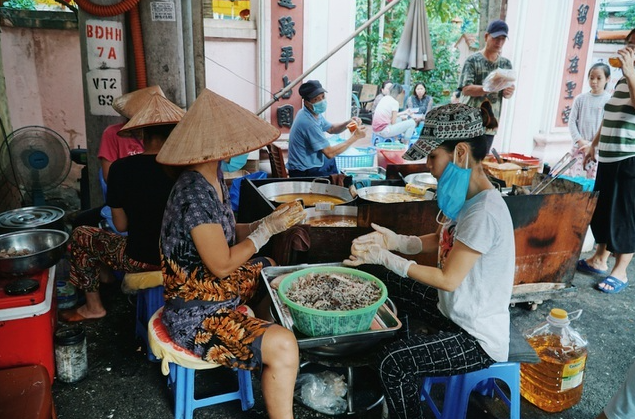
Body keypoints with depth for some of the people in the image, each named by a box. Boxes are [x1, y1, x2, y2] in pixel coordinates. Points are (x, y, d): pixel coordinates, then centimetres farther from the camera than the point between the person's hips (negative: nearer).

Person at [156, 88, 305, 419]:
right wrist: (268, 229, -16)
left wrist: (267, 223, -4)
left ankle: (285, 372, 37)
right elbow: (222, 265, -24)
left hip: (215, 287, 10)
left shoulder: (213, 176, 1)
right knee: (282, 345, -25)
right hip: (196, 315, -10)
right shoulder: (195, 194, -28)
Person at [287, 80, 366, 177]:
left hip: (309, 162, 9)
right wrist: (355, 137, -21)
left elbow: (331, 129, 16)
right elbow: (330, 153, -27)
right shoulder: (308, 122, -29)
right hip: (304, 173, -9)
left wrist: (348, 123, -4)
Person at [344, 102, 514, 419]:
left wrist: (385, 257, -21)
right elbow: (442, 241, 9)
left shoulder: (484, 212, -30)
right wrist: (395, 241, -7)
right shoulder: (467, 196, -1)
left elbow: (448, 279, -25)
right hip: (454, 309, 10)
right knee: (375, 277, 10)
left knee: (393, 362, -26)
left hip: (478, 337, -9)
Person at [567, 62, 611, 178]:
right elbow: (572, 121, 4)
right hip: (579, 146, 2)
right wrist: (580, 140, -8)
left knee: (593, 178, -1)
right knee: (572, 176, 1)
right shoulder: (580, 98, 5)